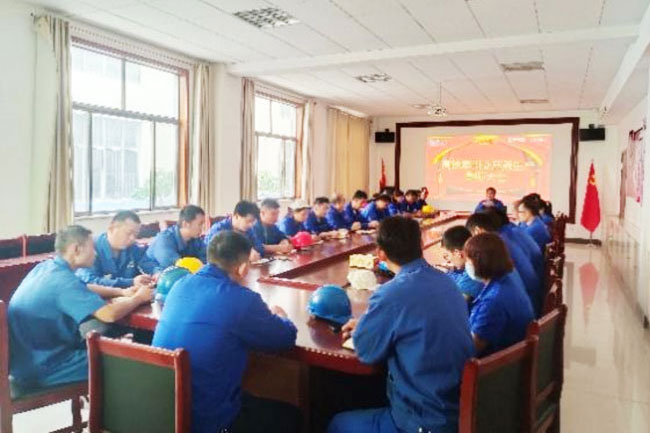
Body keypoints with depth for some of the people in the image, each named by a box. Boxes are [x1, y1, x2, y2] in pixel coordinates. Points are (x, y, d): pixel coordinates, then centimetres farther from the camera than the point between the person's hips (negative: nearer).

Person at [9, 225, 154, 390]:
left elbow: (83, 290, 18)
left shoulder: (45, 267, 2)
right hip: (40, 370, -9)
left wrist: (122, 292, 6)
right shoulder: (63, 280, -26)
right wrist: (138, 298, -13)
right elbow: (110, 314, -32)